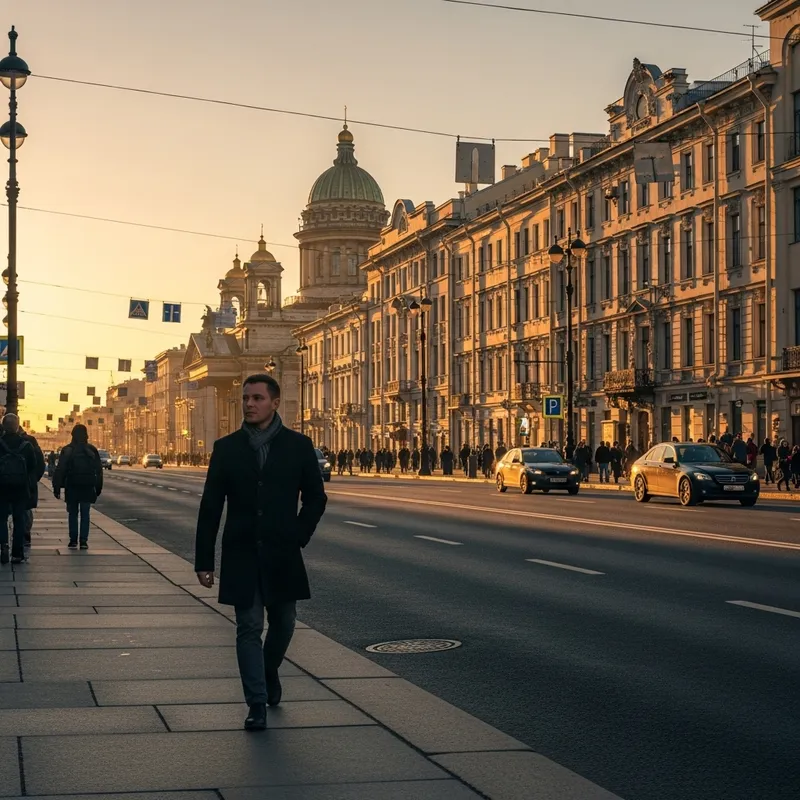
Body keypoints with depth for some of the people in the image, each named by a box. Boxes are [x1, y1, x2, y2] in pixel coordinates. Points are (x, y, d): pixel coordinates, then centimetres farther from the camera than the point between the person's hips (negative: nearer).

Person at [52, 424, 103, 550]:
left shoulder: (67, 450, -3)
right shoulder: (92, 450, 2)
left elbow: (60, 470, -5)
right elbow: (99, 470, 6)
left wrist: (57, 488, -2)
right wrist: (98, 487, 13)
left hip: (71, 488, -1)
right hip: (87, 487, 1)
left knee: (72, 514, 8)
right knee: (85, 514, 4)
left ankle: (73, 540, 5)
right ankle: (83, 541, -3)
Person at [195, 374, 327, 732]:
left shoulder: (298, 446, 0)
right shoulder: (226, 448, 1)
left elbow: (315, 497, 7)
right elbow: (210, 507, 2)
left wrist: (298, 538, -3)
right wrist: (204, 559, -1)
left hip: (282, 554, 1)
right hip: (241, 554, -1)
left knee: (282, 622, 12)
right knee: (249, 628, -2)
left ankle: (269, 672, 41)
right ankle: (257, 705, 2)